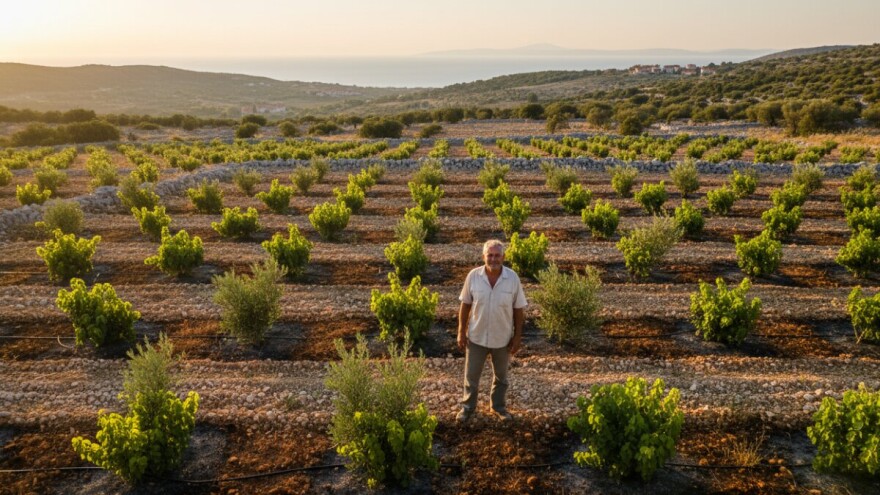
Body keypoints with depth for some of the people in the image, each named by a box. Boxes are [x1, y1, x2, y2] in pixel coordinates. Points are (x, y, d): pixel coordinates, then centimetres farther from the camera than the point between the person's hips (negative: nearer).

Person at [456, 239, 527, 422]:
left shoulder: (513, 278, -14)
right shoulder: (473, 276, -13)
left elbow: (518, 309, -6)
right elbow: (465, 305, -4)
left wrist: (517, 336, -5)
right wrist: (461, 332, -3)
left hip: (503, 338, 0)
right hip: (476, 337, 0)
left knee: (500, 376, 19)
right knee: (471, 375, 14)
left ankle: (498, 407, 40)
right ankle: (468, 407, 34)